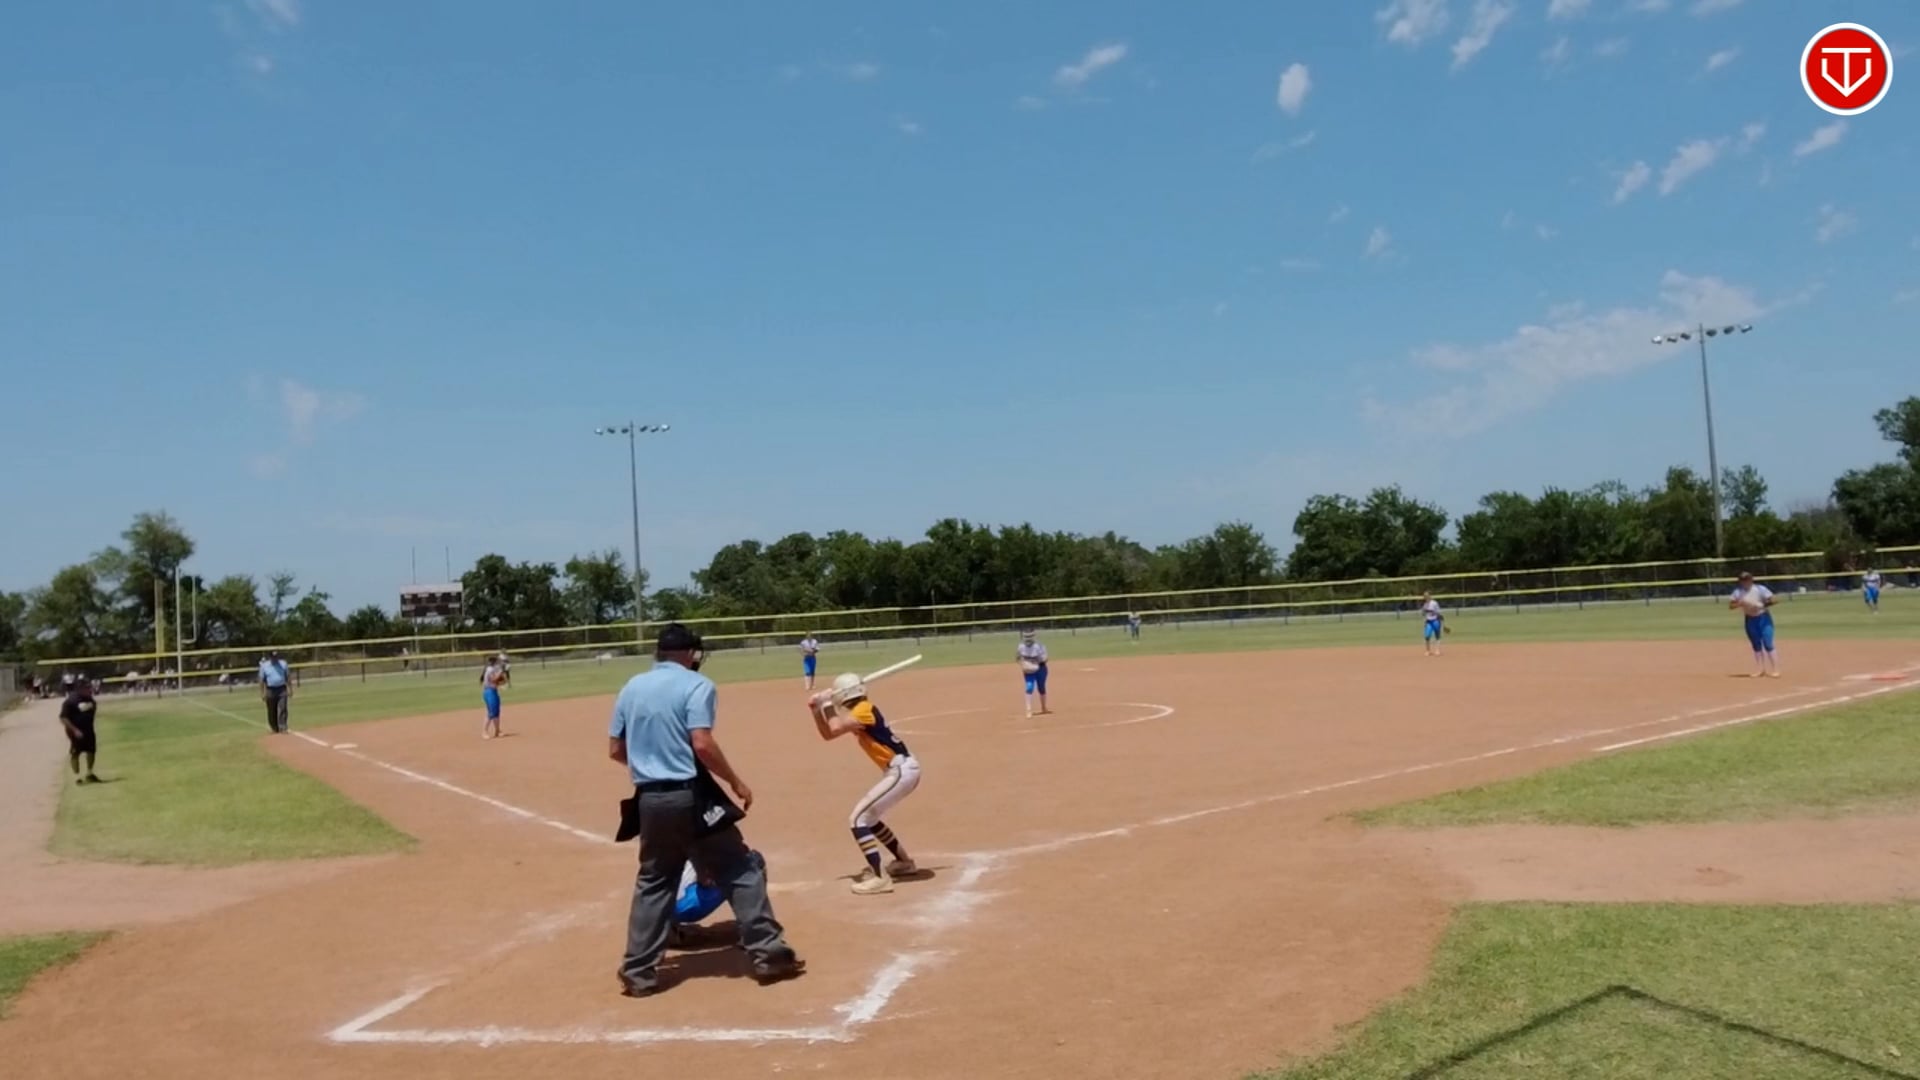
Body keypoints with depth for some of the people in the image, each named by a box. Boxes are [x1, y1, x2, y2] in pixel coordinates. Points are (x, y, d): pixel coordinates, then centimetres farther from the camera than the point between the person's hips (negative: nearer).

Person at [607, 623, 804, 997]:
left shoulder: (631, 688, 11)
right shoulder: (696, 684, -7)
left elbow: (615, 749, 13)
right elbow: (702, 744, -19)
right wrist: (736, 782, -8)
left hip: (649, 799, 6)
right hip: (689, 796, -6)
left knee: (653, 883, 17)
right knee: (742, 869, 4)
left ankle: (638, 973, 16)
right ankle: (768, 954, 4)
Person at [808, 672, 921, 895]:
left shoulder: (864, 710, -13)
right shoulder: (857, 712, 15)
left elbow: (835, 729, -25)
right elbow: (827, 734, 21)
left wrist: (827, 705, -9)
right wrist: (816, 710, 8)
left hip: (902, 770, -10)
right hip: (901, 770, 10)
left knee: (857, 819, -11)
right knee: (868, 816, 24)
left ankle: (880, 877, -14)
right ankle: (904, 862, 35)